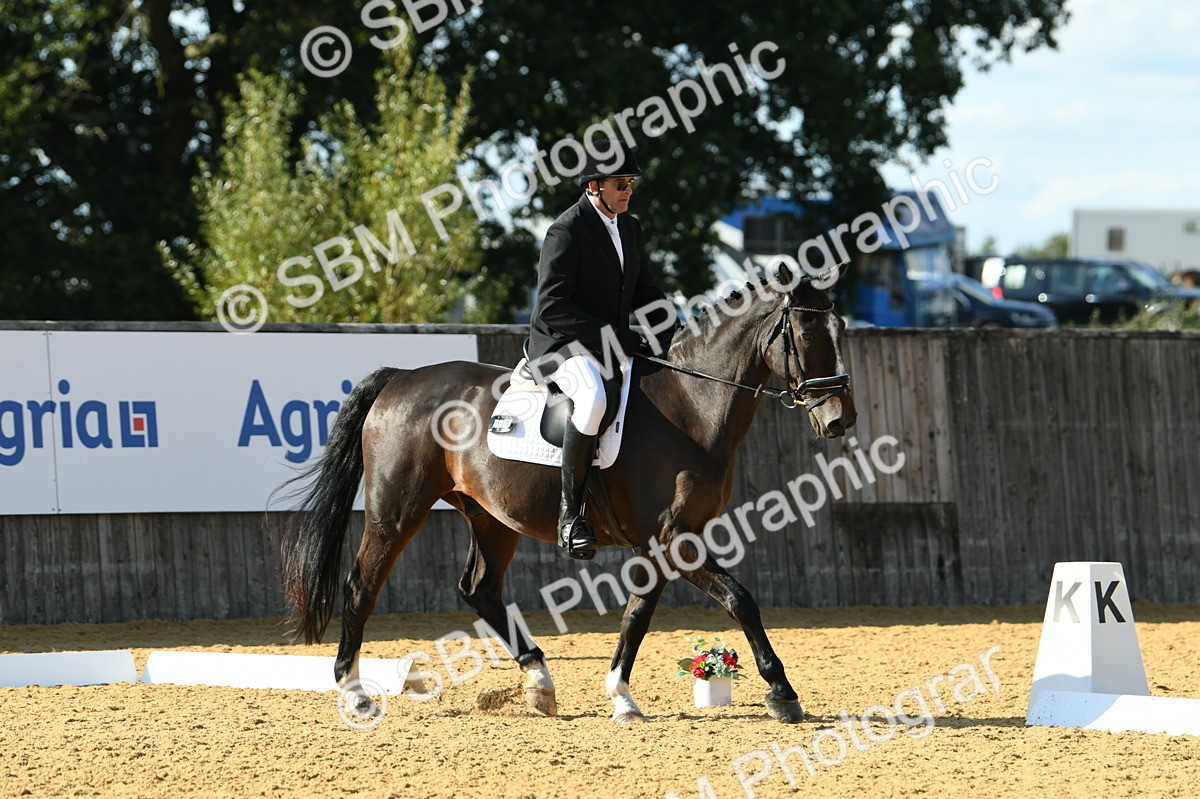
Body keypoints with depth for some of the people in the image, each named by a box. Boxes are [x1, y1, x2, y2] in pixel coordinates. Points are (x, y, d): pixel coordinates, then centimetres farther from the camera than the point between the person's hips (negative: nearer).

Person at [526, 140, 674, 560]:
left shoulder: (630, 228, 12)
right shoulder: (567, 231, -14)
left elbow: (645, 293, 21)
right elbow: (551, 308, -21)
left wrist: (675, 336, 2)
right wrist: (611, 338, -26)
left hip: (616, 346, 9)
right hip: (562, 347, -9)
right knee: (593, 398, -39)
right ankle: (570, 510, -30)